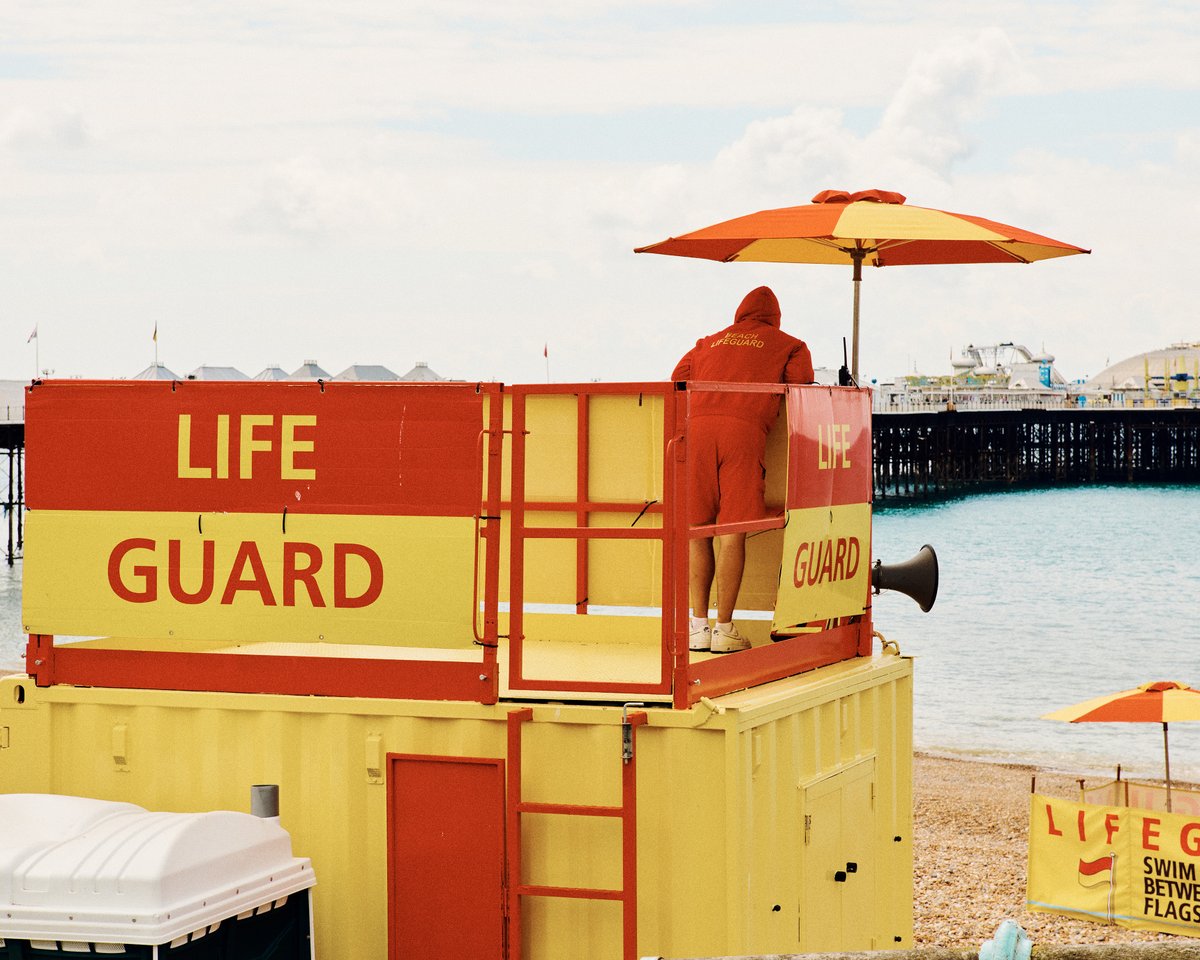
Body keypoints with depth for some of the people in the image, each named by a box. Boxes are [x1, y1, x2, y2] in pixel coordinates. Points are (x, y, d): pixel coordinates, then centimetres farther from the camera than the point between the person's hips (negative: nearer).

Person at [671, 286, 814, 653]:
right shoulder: (789, 346, 22)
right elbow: (801, 386, 8)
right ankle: (724, 628, -6)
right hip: (744, 430, -2)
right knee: (732, 533, -3)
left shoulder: (708, 343, 30)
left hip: (697, 426, 3)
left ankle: (698, 625, 2)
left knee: (697, 533, 6)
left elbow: (677, 381, 24)